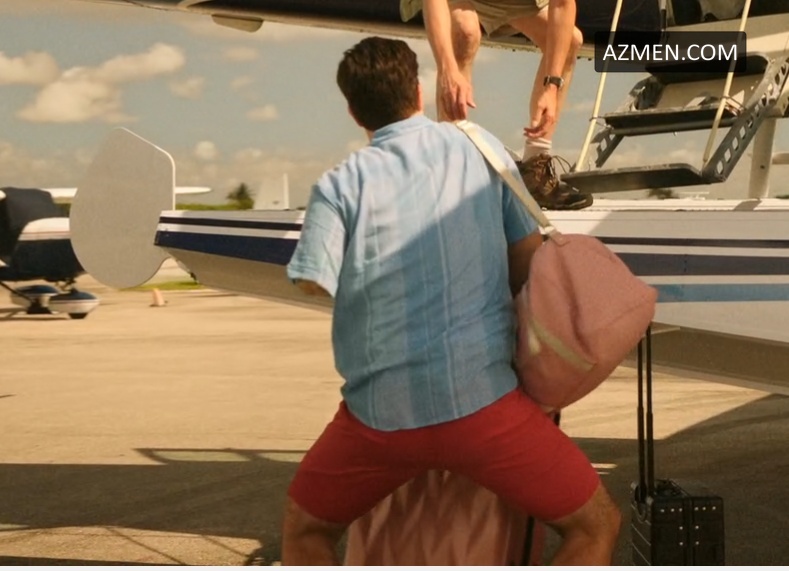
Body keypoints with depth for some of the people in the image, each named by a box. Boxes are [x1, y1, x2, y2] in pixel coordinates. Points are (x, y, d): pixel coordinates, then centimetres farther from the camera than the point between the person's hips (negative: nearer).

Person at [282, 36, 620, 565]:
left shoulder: (341, 183, 1)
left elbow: (315, 282, -8)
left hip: (379, 412, 1)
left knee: (304, 530, 26)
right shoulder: (481, 148, 7)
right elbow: (530, 260, 9)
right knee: (595, 523, 16)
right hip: (480, 398, 0)